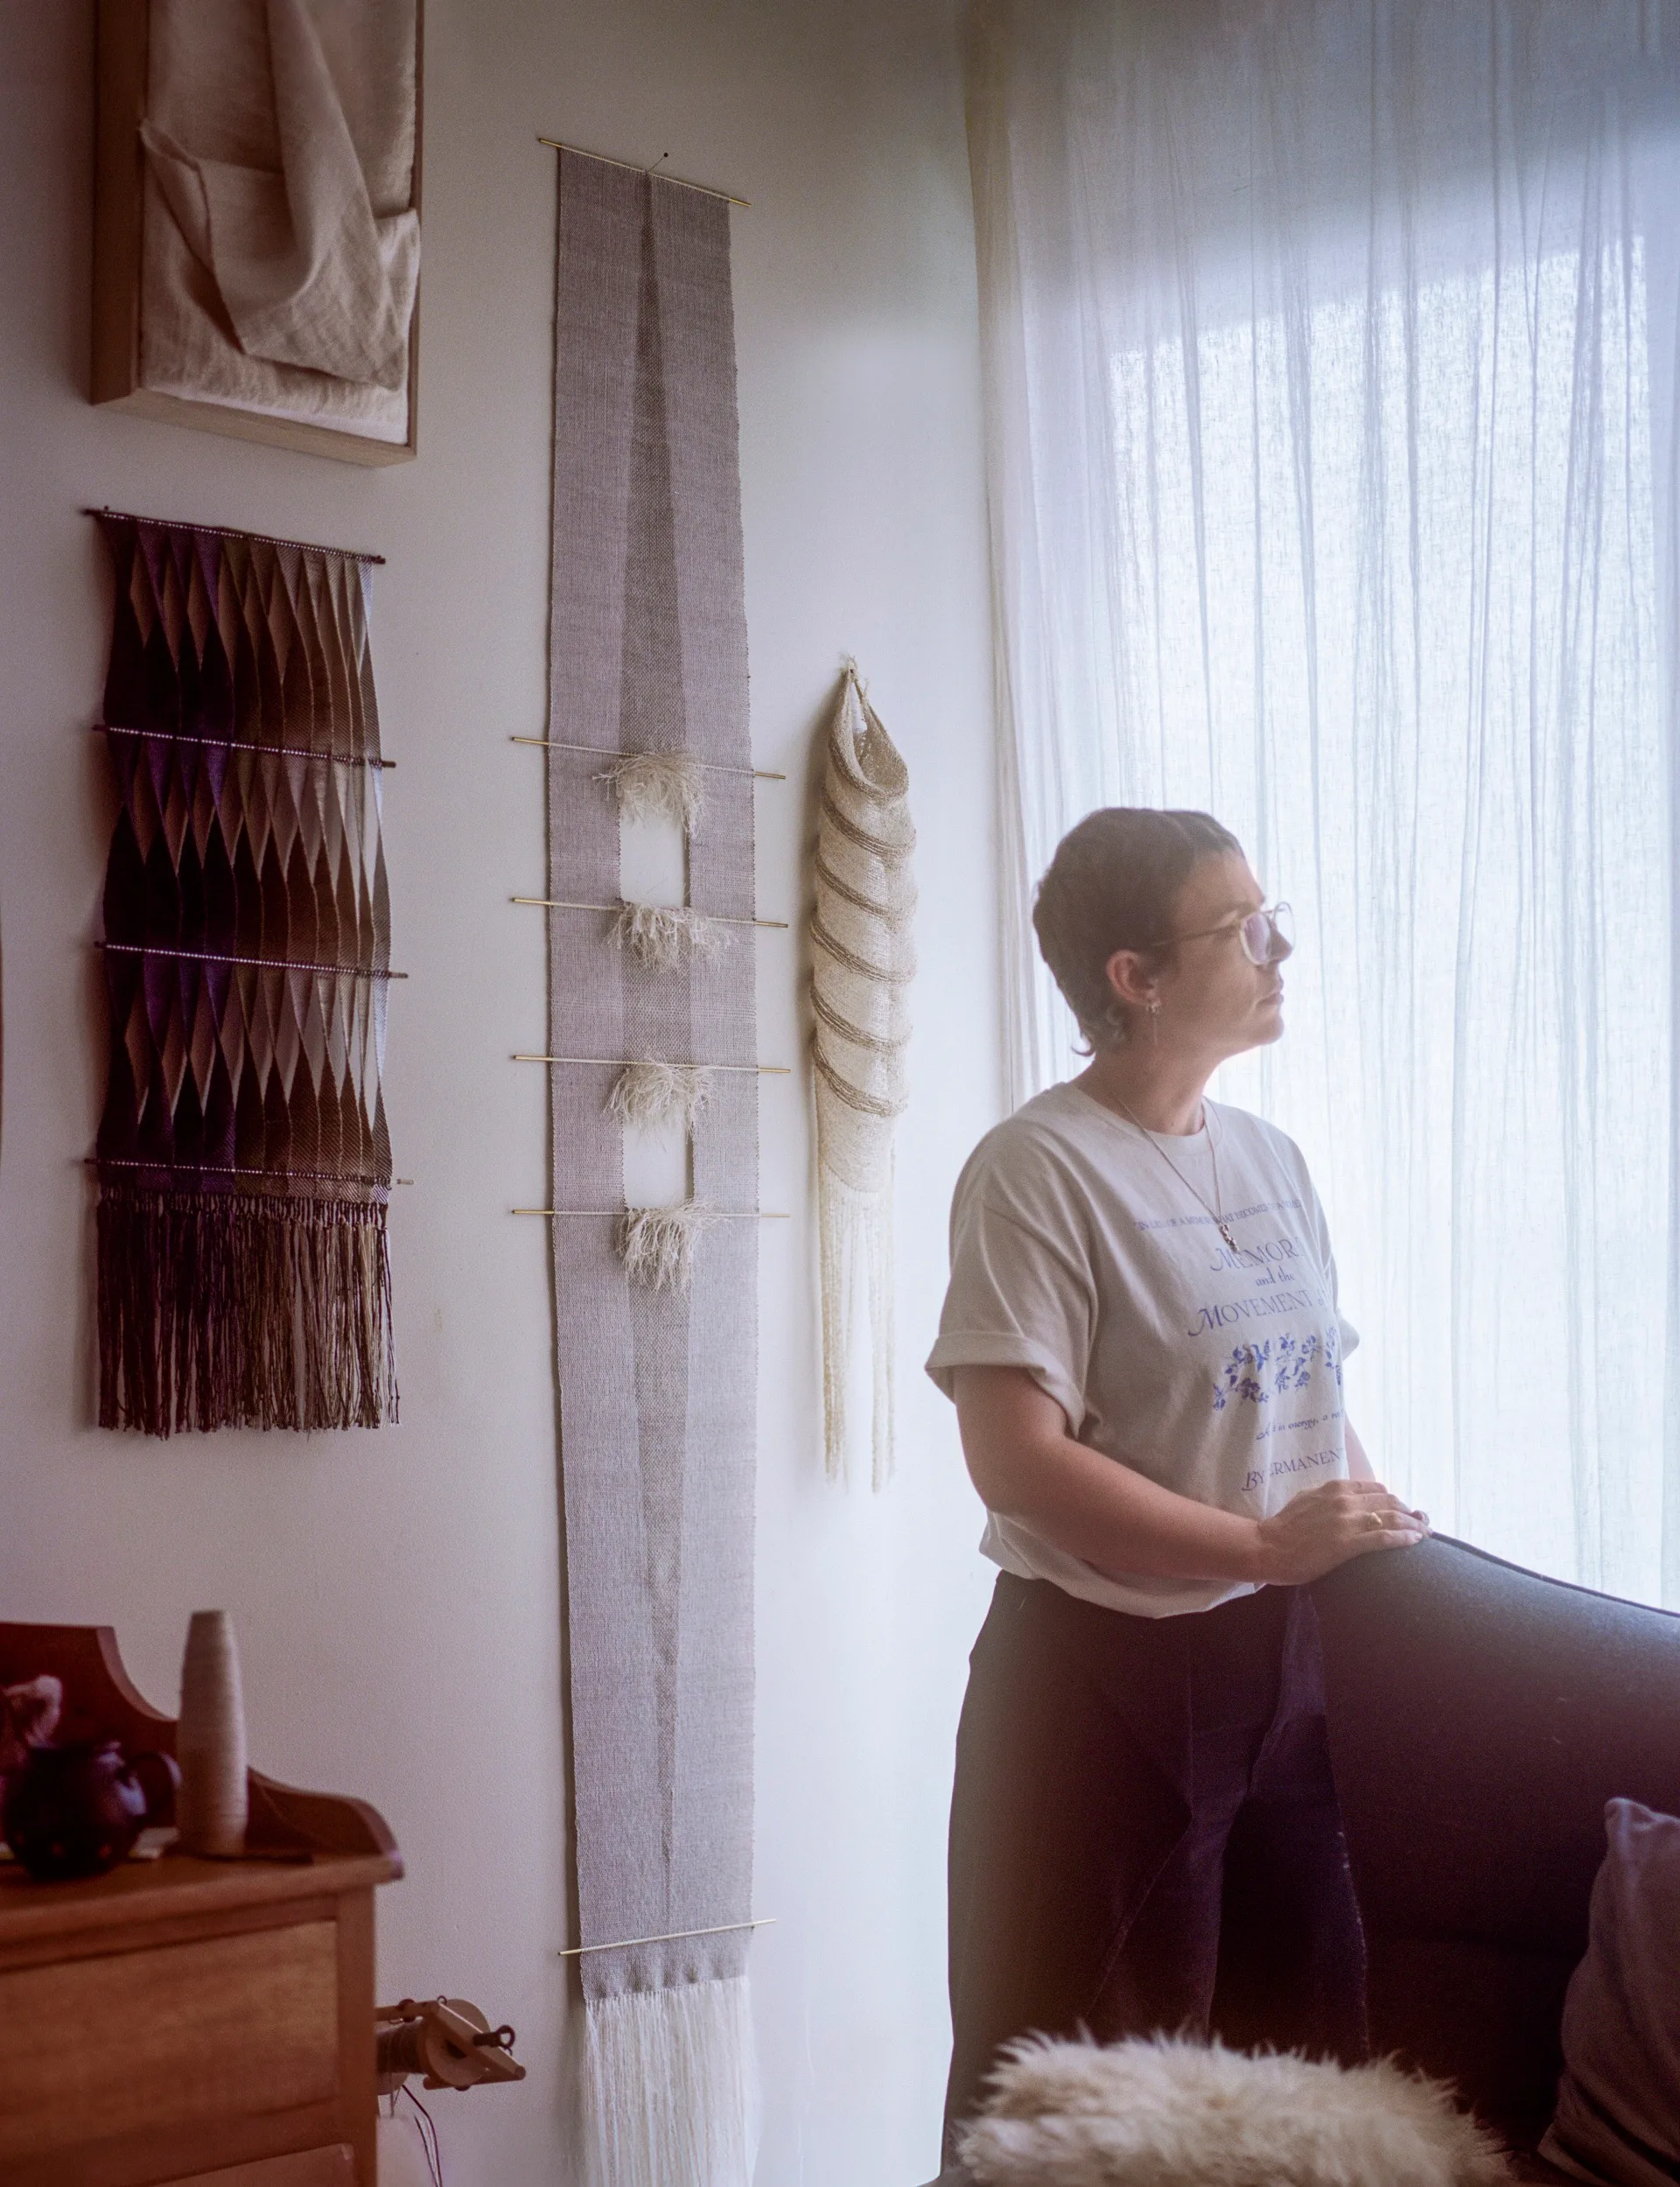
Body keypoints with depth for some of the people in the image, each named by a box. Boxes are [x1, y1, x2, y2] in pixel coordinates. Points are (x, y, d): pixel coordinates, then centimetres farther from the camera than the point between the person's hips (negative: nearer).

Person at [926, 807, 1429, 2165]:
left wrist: (1396, 1541, 1)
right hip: (1107, 1680, -7)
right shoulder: (1041, 1170, -13)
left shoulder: (1272, 1159, 10)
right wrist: (1263, 1546, -20)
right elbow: (1017, 1457, -20)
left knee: (1303, 2056, 12)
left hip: (1284, 1659, 7)